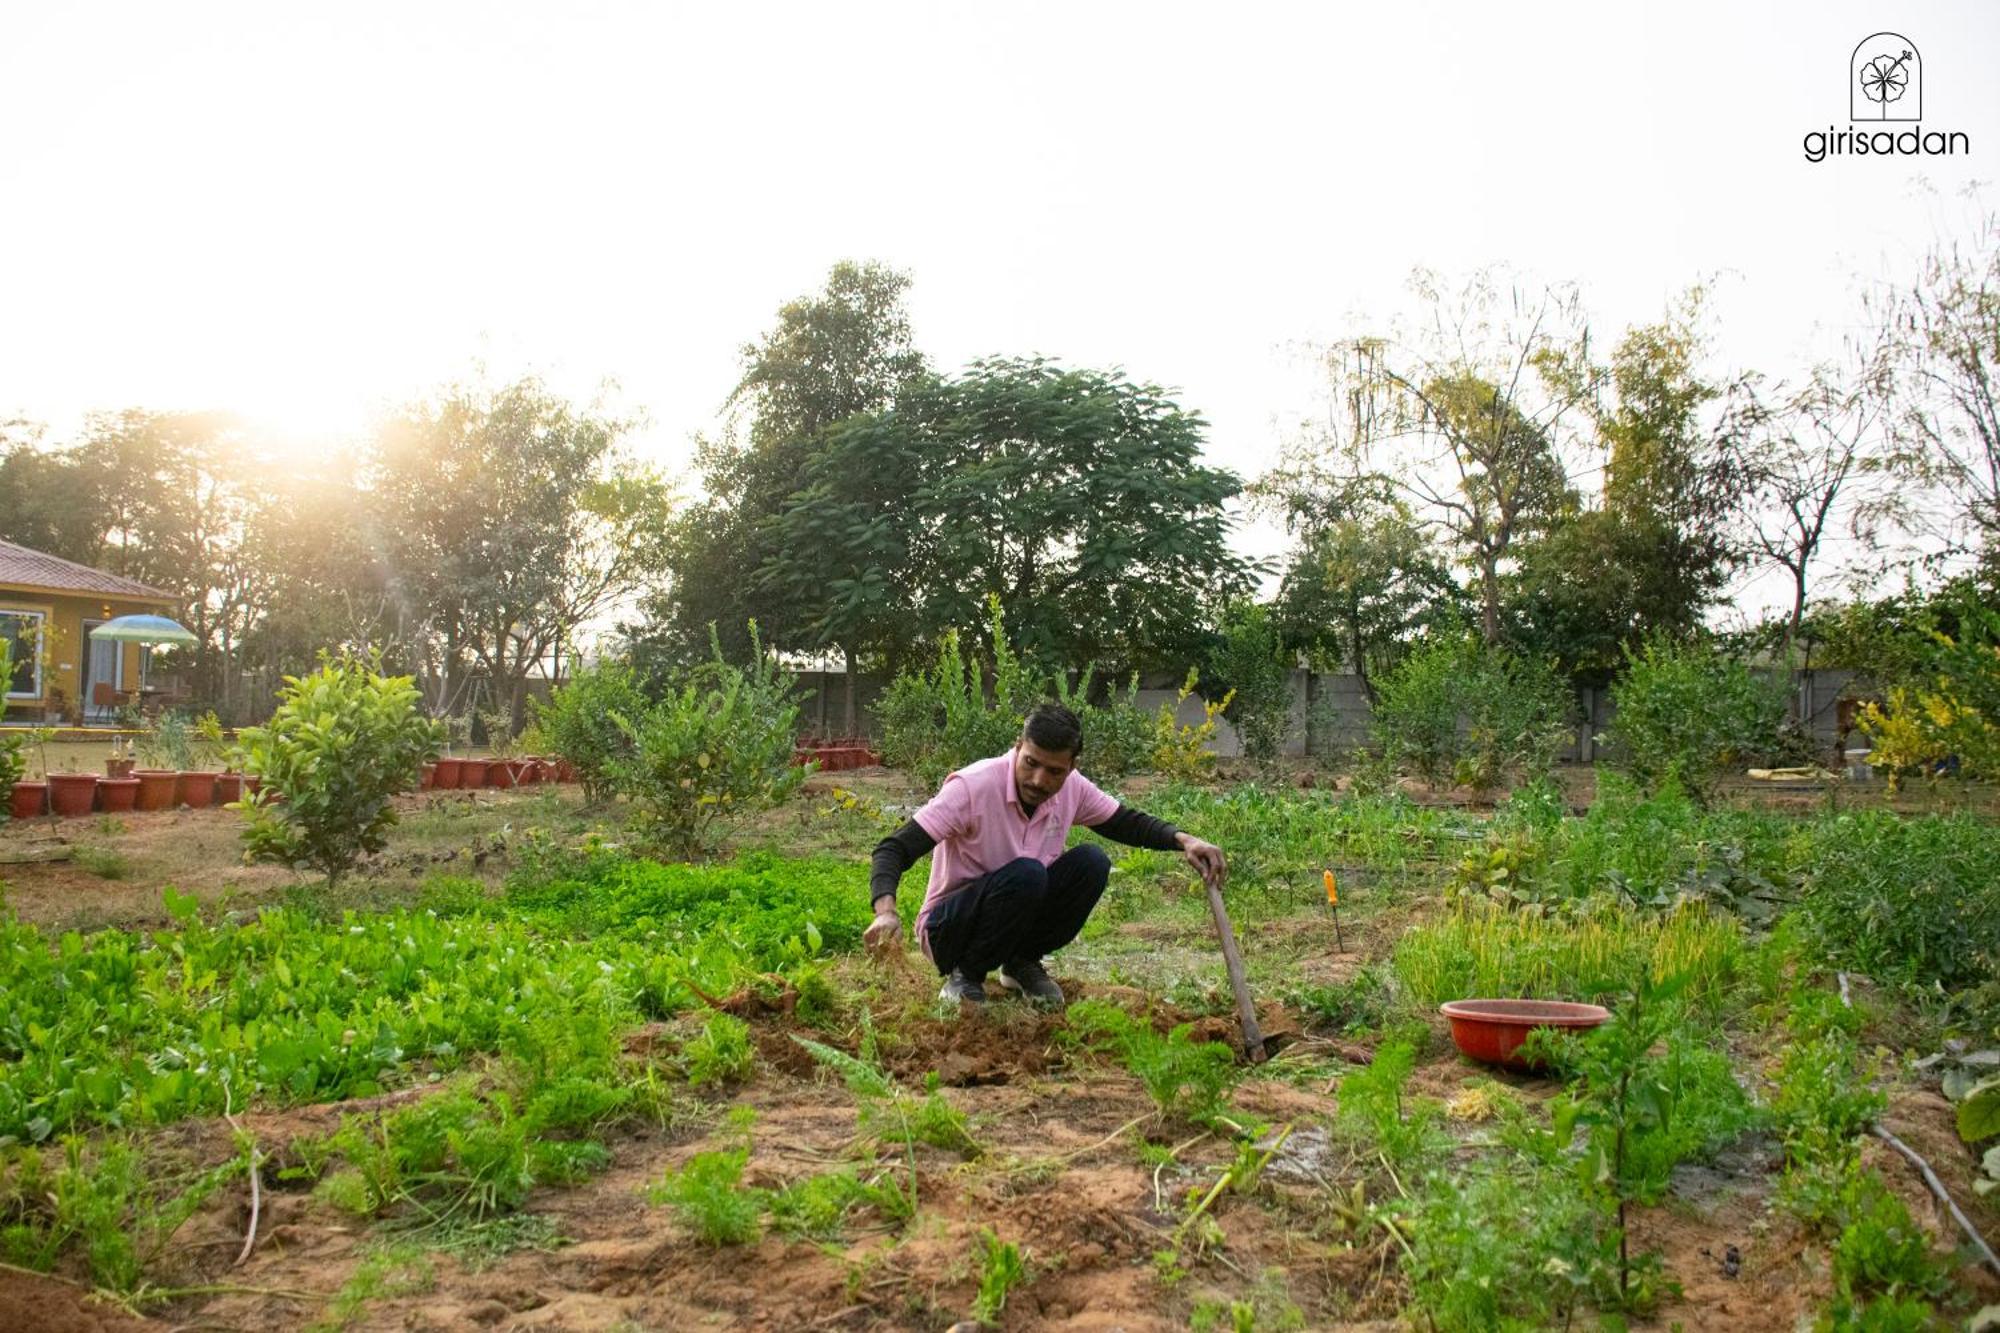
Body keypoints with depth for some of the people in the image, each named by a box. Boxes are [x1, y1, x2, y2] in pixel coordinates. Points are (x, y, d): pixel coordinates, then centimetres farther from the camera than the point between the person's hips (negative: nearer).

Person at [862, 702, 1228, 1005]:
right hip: (948, 929, -6)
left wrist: (1183, 840, -12)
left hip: (1020, 921, 6)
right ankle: (964, 976, -11)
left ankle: (1021, 964, 2)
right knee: (1026, 873, -34)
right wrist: (886, 911, -47)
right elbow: (895, 848, -28)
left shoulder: (1072, 789, -9)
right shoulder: (973, 786, -26)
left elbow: (1127, 823, 7)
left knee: (1092, 862, -17)